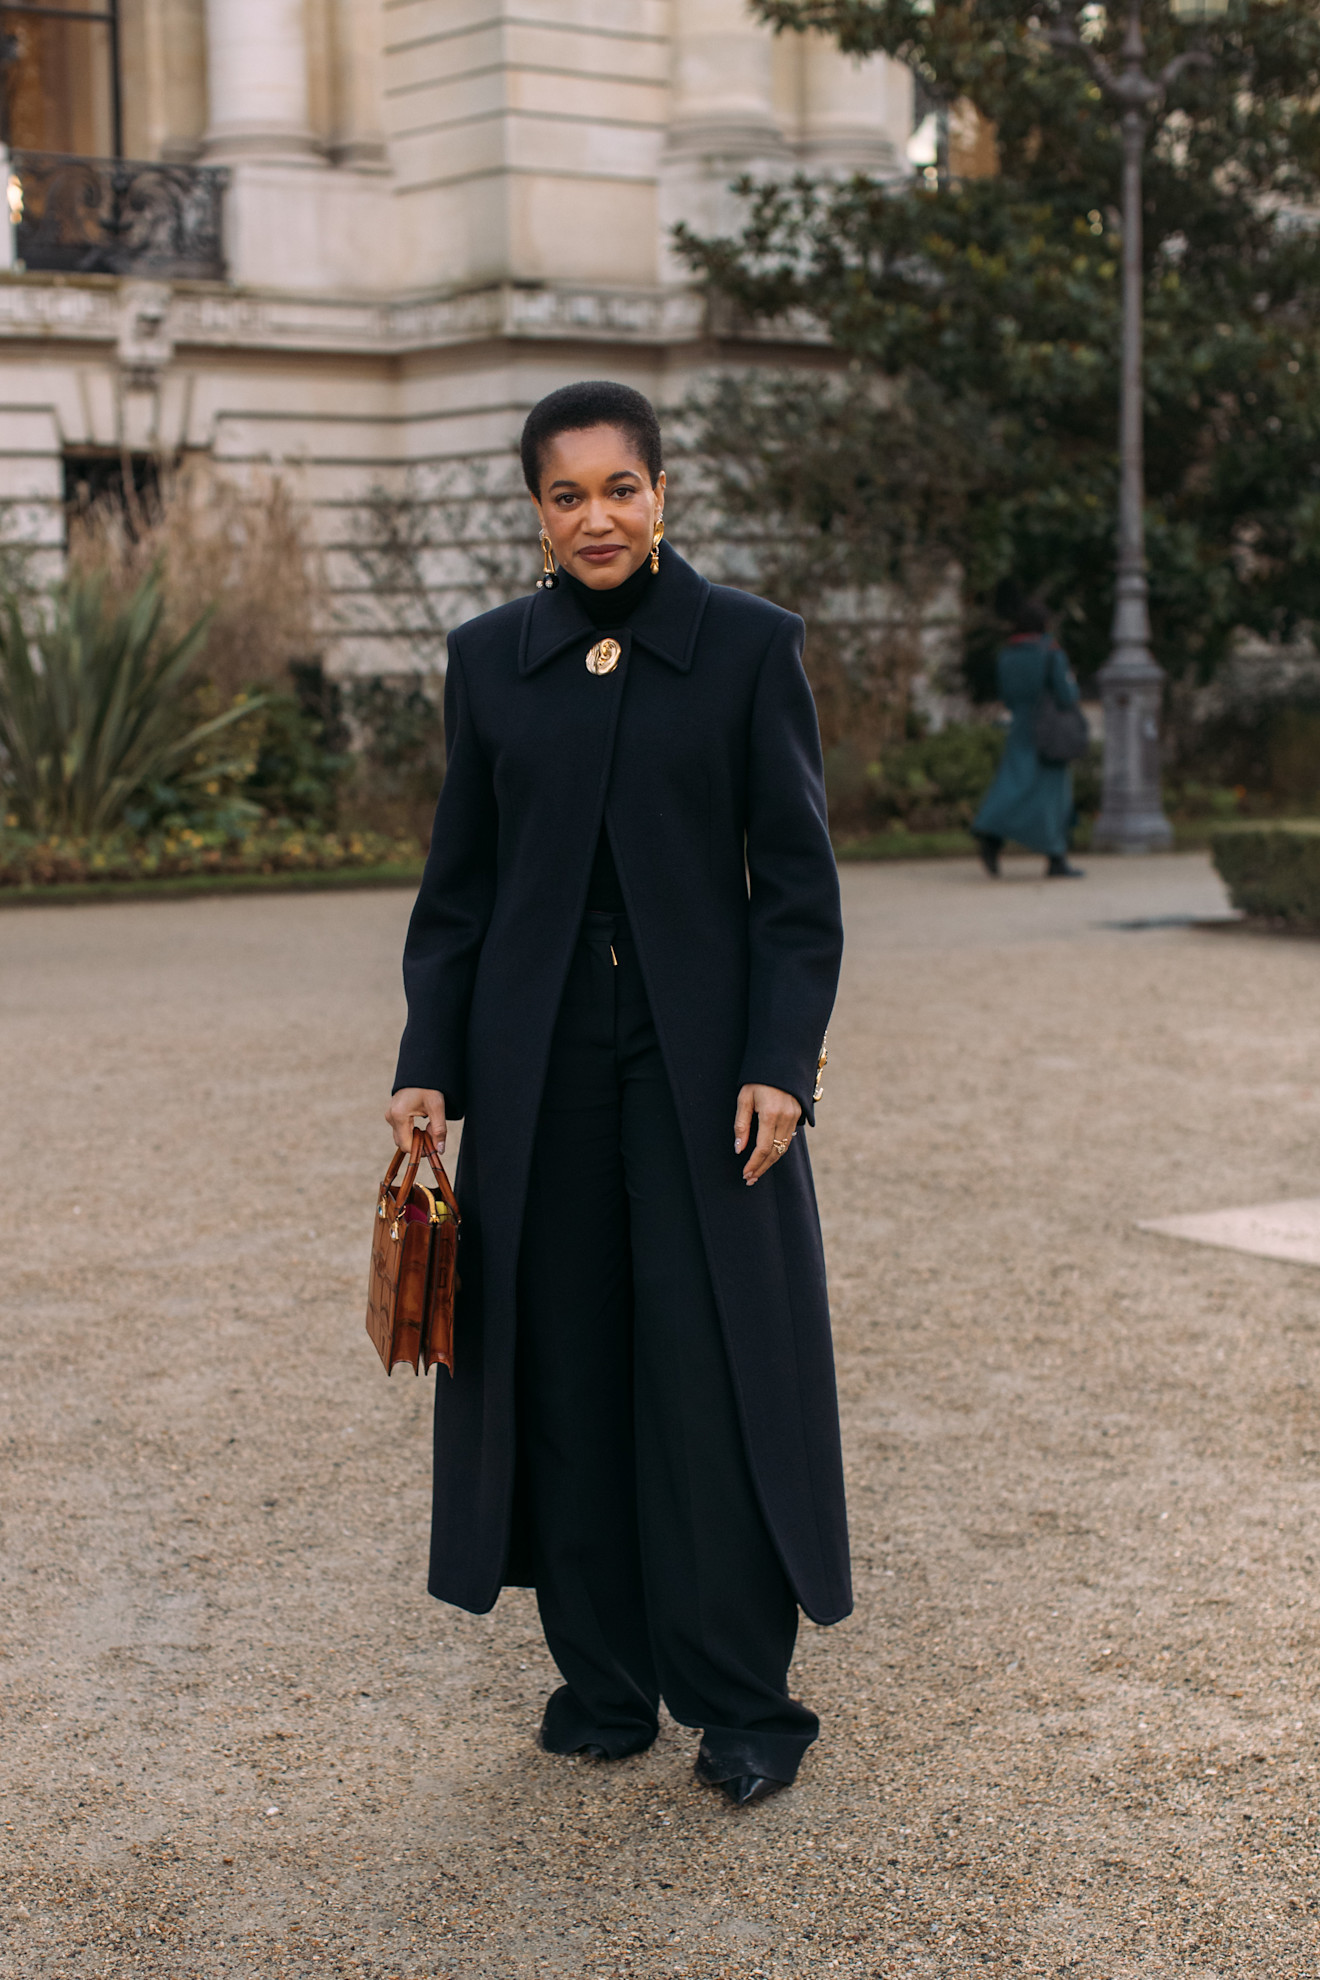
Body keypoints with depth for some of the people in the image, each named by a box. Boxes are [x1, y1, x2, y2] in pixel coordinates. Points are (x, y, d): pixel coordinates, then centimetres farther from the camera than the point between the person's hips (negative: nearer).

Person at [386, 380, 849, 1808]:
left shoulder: (749, 645, -1)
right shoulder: (490, 658, 7)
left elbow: (797, 877, -2)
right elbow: (458, 882, 9)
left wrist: (781, 1062, -10)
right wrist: (425, 1061, 2)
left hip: (701, 1061, -3)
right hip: (539, 1067, 3)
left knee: (710, 1368, -2)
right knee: (563, 1374, 7)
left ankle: (742, 1701, 11)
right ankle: (602, 1678, 21)